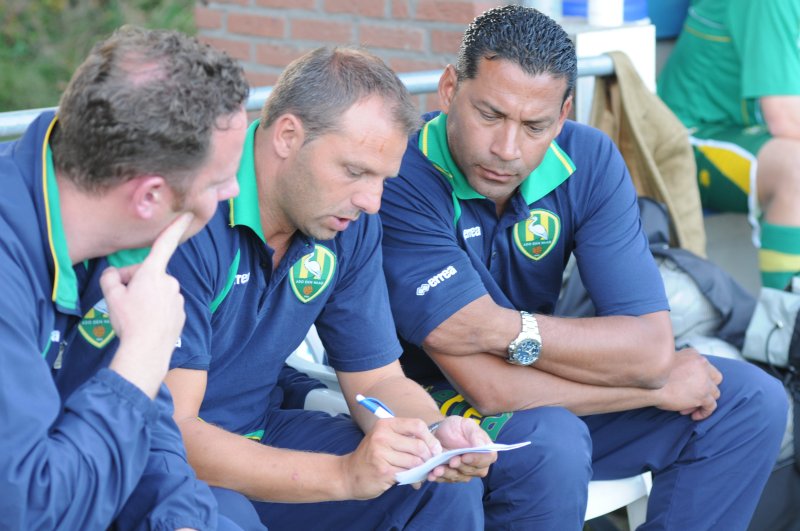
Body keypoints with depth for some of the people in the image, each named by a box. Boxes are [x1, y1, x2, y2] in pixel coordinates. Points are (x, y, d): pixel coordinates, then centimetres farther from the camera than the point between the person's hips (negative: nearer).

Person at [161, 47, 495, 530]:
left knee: (446, 487, -10)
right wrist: (344, 475, -37)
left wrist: (436, 436, -19)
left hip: (259, 432, 6)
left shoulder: (352, 224, -3)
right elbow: (166, 428, -29)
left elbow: (377, 379, 4)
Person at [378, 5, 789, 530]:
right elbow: (489, 386, -33)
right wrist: (660, 384, -21)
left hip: (546, 400, 6)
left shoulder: (589, 161, -11)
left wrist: (507, 330, -29)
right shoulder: (400, 179, -28)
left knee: (752, 401, -2)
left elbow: (651, 346, -16)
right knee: (552, 445, -36)